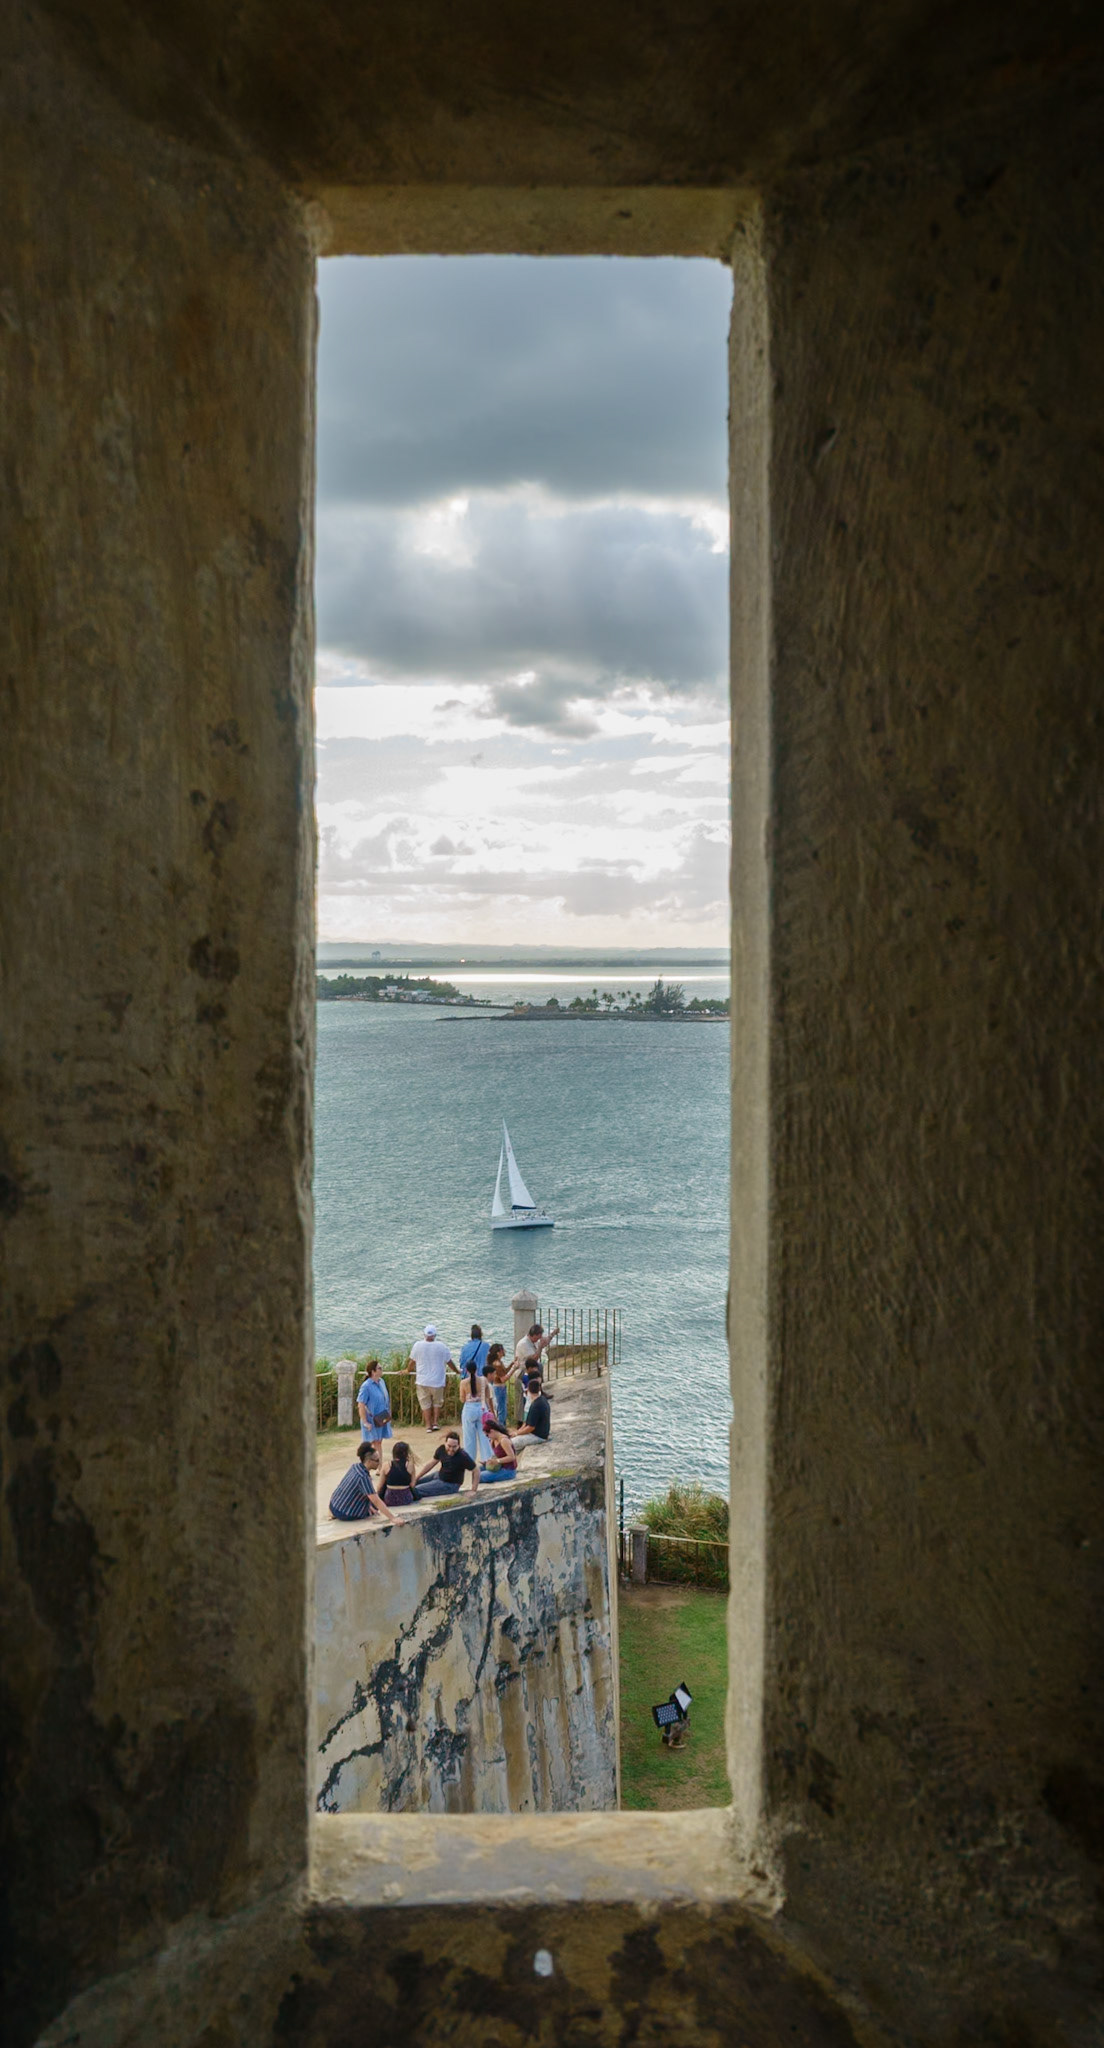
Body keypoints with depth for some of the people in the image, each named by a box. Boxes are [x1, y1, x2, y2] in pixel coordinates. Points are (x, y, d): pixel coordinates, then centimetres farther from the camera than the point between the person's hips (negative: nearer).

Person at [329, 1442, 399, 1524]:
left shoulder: (355, 1467, -2)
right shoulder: (363, 1477, -27)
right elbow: (376, 1501, -29)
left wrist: (368, 1506, 3)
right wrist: (393, 1518, -29)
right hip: (344, 1513, -7)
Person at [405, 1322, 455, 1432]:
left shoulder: (418, 1345, -8)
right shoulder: (442, 1346, -9)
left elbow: (412, 1361, 3)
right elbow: (449, 1361, 1)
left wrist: (407, 1370, 22)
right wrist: (457, 1371, 18)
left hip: (422, 1381, 0)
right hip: (437, 1381, 0)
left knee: (425, 1403, 11)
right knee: (437, 1402, 19)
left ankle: (428, 1425, 10)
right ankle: (436, 1422, 15)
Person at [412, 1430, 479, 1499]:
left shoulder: (463, 1456, -29)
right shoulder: (442, 1449, -13)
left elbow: (476, 1471, -19)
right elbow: (430, 1464, 1)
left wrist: (473, 1491, -19)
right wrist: (415, 1479, 3)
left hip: (450, 1485, -6)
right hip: (439, 1475, 6)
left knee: (416, 1490, -18)